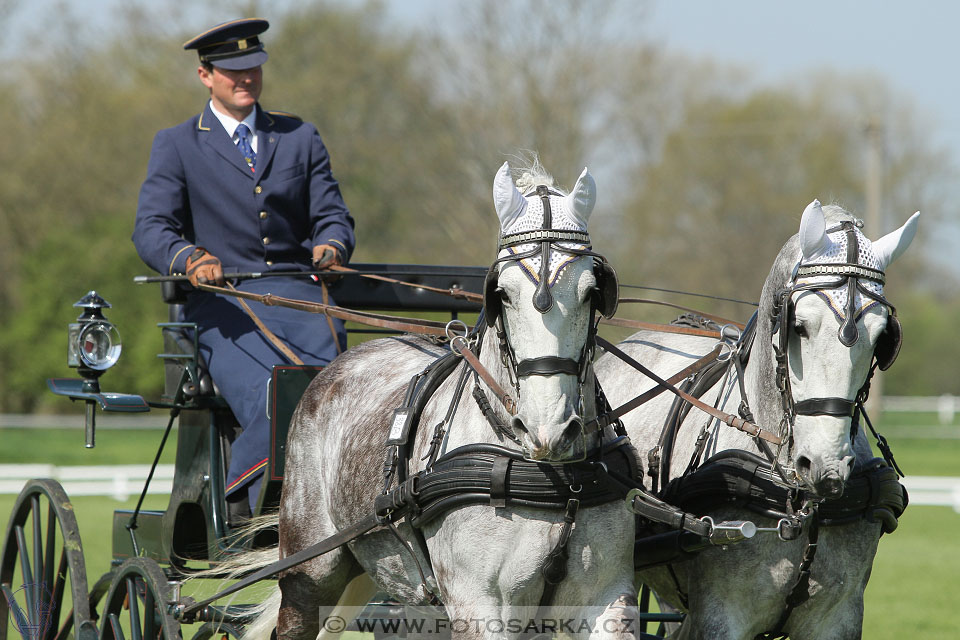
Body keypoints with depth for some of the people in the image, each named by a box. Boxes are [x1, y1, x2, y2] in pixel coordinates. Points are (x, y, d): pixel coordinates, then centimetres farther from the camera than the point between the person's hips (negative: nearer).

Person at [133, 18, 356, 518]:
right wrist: (189, 258, -24)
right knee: (269, 399, -31)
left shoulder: (301, 139, 21)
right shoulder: (175, 147, 12)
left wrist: (330, 245, -12)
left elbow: (332, 215, 14)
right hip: (222, 303, -3)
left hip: (297, 293, 3)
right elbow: (151, 230, -1)